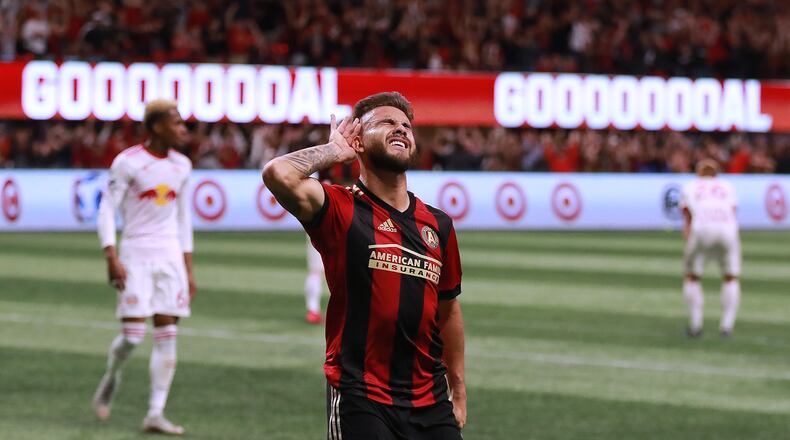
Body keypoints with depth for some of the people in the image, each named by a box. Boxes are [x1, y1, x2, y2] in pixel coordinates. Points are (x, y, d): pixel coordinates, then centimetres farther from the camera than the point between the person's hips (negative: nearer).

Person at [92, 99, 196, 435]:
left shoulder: (181, 166, 9)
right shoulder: (128, 162, -8)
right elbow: (107, 210, -8)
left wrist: (188, 269, 14)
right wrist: (112, 258, -17)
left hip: (170, 256, 5)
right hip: (135, 255, -5)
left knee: (167, 335, -2)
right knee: (132, 334, -10)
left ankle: (155, 414, 0)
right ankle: (111, 377, 22)